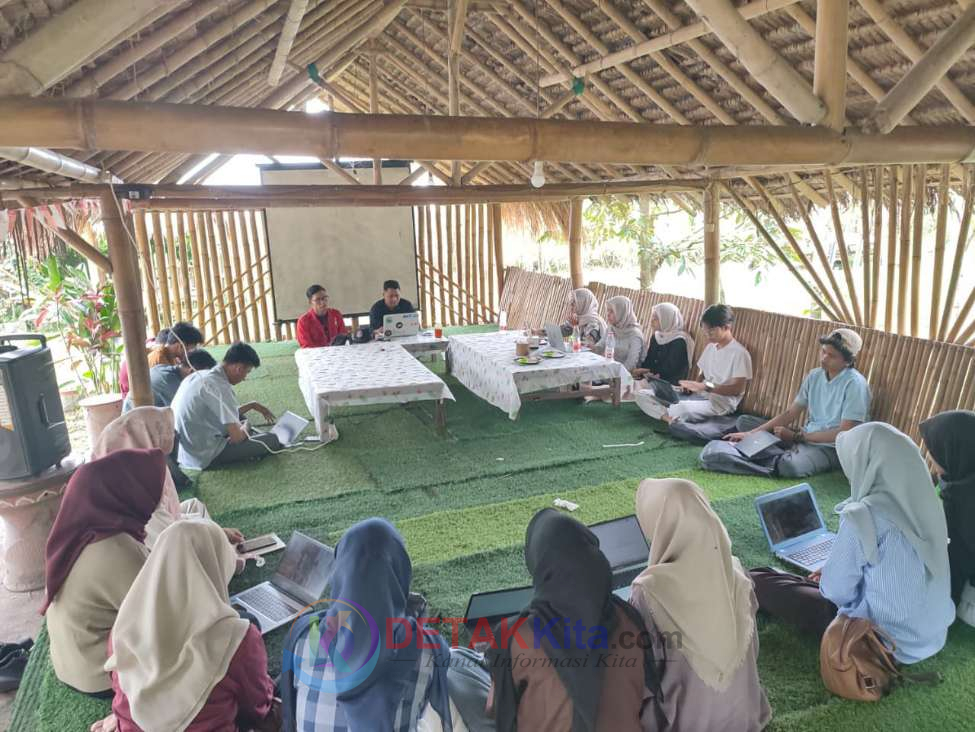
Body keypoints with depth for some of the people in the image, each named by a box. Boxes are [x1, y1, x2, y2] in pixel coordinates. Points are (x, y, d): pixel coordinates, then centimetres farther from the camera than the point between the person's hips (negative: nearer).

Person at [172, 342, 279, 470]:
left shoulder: (201, 375, 6)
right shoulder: (220, 387, -23)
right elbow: (237, 437, -22)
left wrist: (252, 405, 23)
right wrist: (245, 429, -1)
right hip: (203, 456, -10)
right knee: (271, 440, -7)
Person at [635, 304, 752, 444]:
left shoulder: (739, 353, -10)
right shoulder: (710, 347, 15)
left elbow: (737, 389, -16)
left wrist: (705, 386, -23)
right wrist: (691, 386, -2)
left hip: (720, 402, -9)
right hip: (700, 396, 10)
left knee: (678, 409, -43)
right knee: (642, 395, -8)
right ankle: (674, 420, -25)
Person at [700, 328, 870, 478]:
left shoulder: (855, 384, -15)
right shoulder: (814, 376, 6)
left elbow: (845, 432, -18)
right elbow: (790, 414, 6)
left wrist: (797, 437, -16)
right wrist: (751, 434, -5)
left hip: (831, 447, -8)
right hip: (805, 438, 8)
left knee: (789, 466, -40)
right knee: (744, 421, 4)